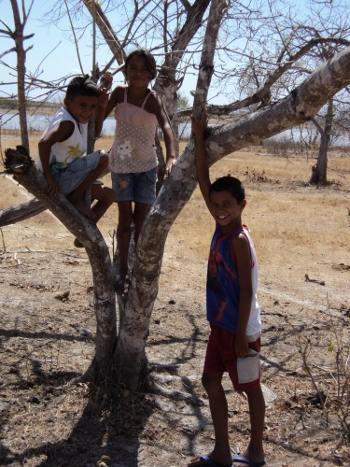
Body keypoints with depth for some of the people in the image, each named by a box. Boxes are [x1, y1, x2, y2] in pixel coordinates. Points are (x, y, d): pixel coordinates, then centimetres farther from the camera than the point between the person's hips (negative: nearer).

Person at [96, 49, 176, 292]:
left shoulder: (153, 99, -16)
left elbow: (166, 127, -32)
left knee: (142, 219, 2)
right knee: (125, 217, 1)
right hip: (121, 163, 1)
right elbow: (98, 119, -7)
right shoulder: (119, 92, -6)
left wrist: (171, 156, -49)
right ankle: (123, 269, 11)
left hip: (146, 165, -1)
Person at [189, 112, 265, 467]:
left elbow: (246, 292, -22)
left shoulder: (239, 240, -22)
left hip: (239, 328, -9)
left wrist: (242, 335, -19)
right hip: (220, 324, 9)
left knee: (250, 387, 9)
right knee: (211, 381, 15)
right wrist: (198, 139, -3)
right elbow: (203, 182, 1)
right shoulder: (221, 228, 0)